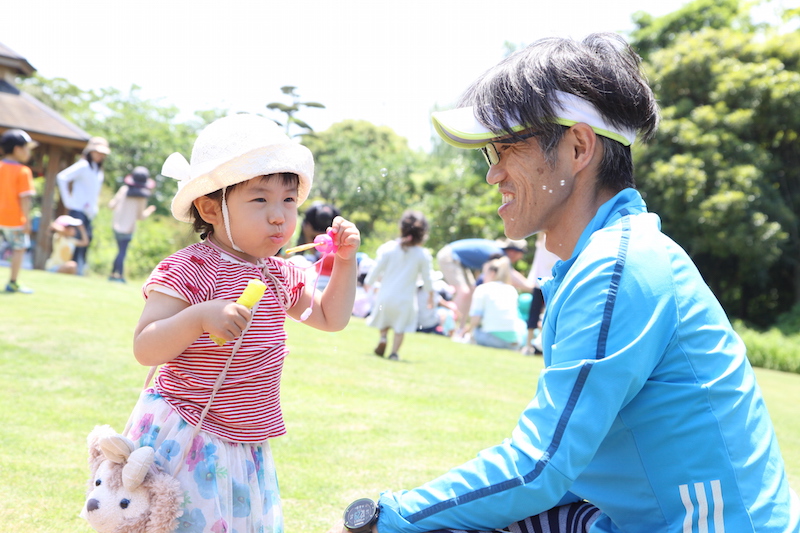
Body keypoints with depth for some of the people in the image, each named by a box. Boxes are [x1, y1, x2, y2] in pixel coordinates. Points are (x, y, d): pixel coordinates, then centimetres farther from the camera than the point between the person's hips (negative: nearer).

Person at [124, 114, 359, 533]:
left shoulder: (280, 274, 7)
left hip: (248, 446, 7)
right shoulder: (189, 270, -17)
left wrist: (346, 262, 8)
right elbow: (145, 350, -21)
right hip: (188, 441, -7)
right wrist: (200, 317, -36)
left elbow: (330, 318, 20)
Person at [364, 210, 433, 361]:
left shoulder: (389, 248, -7)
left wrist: (368, 283, 15)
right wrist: (430, 294, 16)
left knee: (384, 320, 24)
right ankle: (394, 352, -2)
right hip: (406, 298, -1)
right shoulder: (423, 255, -8)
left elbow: (377, 268, -2)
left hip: (385, 294, 1)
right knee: (400, 328, 10)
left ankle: (383, 336, -1)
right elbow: (426, 278, 0)